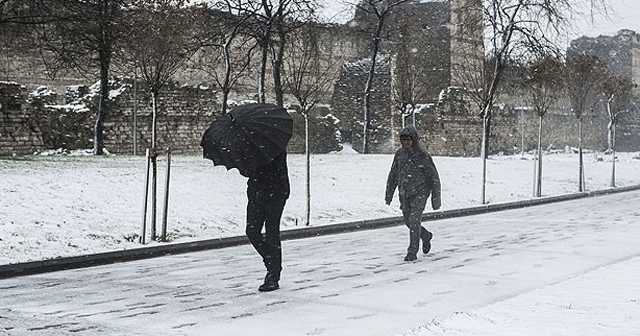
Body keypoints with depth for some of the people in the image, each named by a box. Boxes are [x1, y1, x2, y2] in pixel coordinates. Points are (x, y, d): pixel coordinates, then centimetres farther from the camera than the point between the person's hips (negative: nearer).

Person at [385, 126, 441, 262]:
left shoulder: (423, 156, -14)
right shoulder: (400, 154, 0)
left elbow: (434, 178, -8)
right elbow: (393, 175, 10)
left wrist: (436, 198, -10)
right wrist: (388, 194, 8)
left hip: (419, 194, -5)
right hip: (405, 194, 5)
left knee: (414, 221, -14)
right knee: (409, 222, 14)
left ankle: (412, 252, -5)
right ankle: (426, 236, 42)